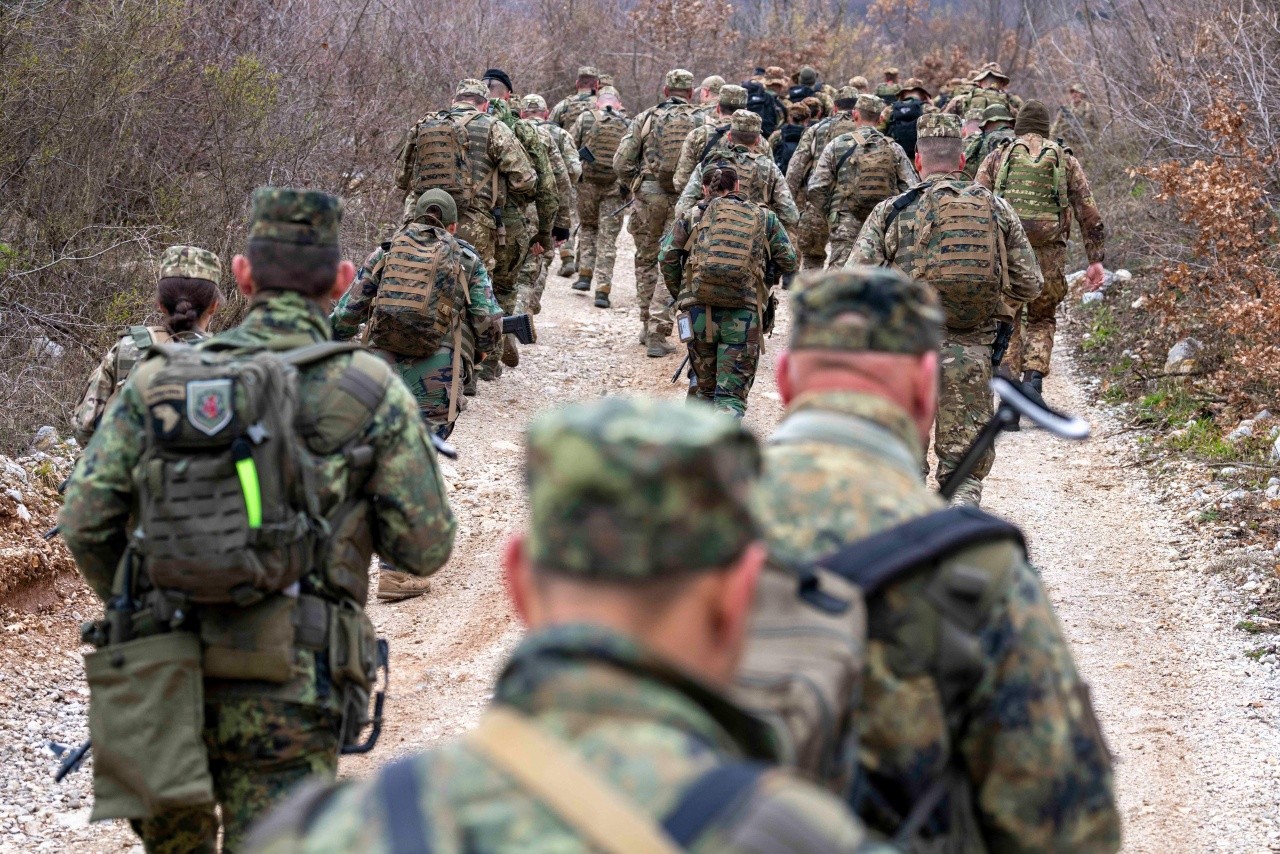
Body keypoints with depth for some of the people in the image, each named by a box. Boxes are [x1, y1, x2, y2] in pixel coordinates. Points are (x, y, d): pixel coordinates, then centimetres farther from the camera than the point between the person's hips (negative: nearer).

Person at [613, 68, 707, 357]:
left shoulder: (645, 118, 3)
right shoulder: (701, 122, 0)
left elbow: (621, 162, -2)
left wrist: (635, 186, 13)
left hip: (649, 195, 1)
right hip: (684, 201, -1)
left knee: (646, 260, 18)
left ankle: (647, 325, 24)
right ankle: (657, 333, -6)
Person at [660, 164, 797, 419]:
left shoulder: (692, 216, 14)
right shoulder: (764, 218, 16)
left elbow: (668, 257, 3)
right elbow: (789, 262, 11)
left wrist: (680, 295, 16)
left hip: (699, 311, 1)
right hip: (744, 314, -1)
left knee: (703, 385, 21)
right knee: (731, 396, -3)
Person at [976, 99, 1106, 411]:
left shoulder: (997, 157, 12)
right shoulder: (1065, 160, 14)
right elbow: (1089, 212, 8)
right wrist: (1096, 260, 9)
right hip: (1049, 255, 0)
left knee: (1007, 321, 14)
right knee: (1042, 319, 19)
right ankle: (1034, 377, -3)